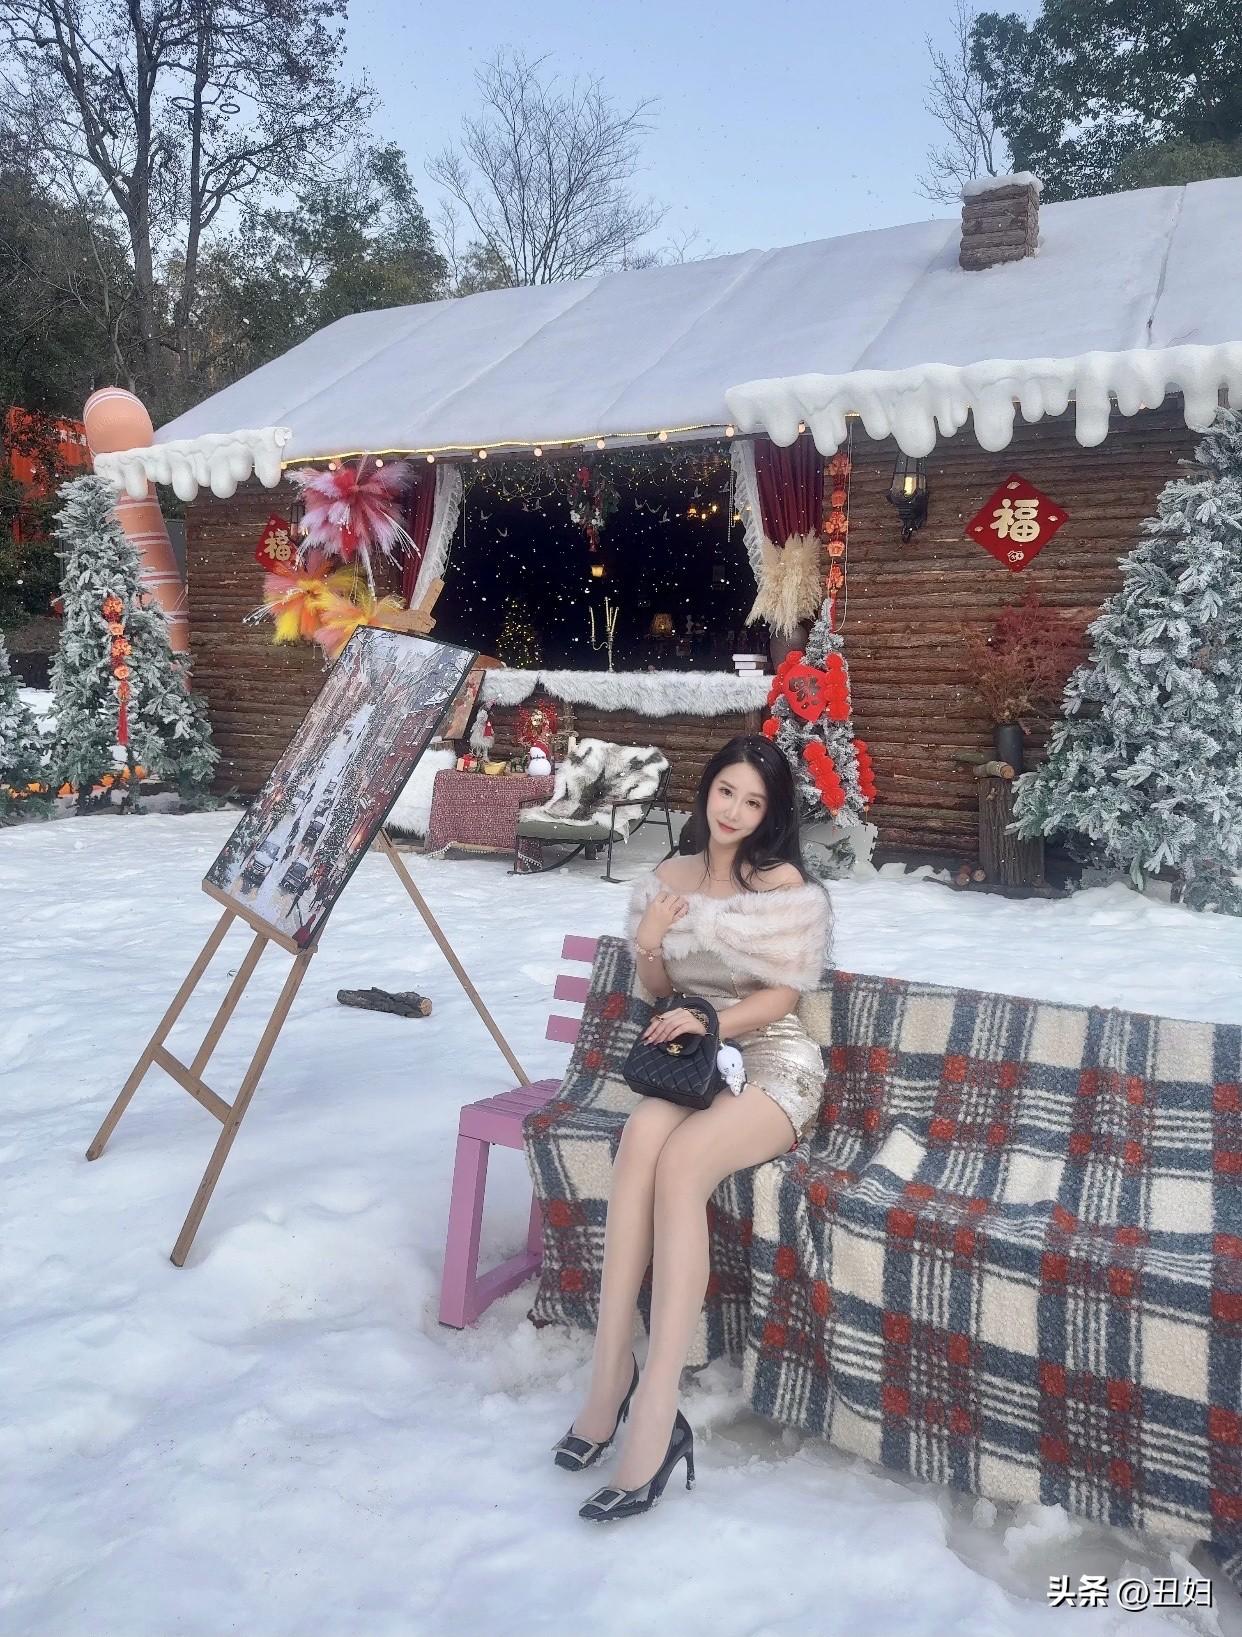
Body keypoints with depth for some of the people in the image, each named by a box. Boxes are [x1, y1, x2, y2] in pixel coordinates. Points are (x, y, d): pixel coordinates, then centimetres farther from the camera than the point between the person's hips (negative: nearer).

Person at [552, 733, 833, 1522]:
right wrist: (648, 949, -8)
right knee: (642, 1134, -32)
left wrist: (709, 1019, -23)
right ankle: (614, 1375, -28)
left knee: (679, 1160, -34)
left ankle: (654, 1410, -32)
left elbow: (782, 995, -7)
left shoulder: (785, 883, -5)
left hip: (773, 1065, -4)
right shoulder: (668, 877, 9)